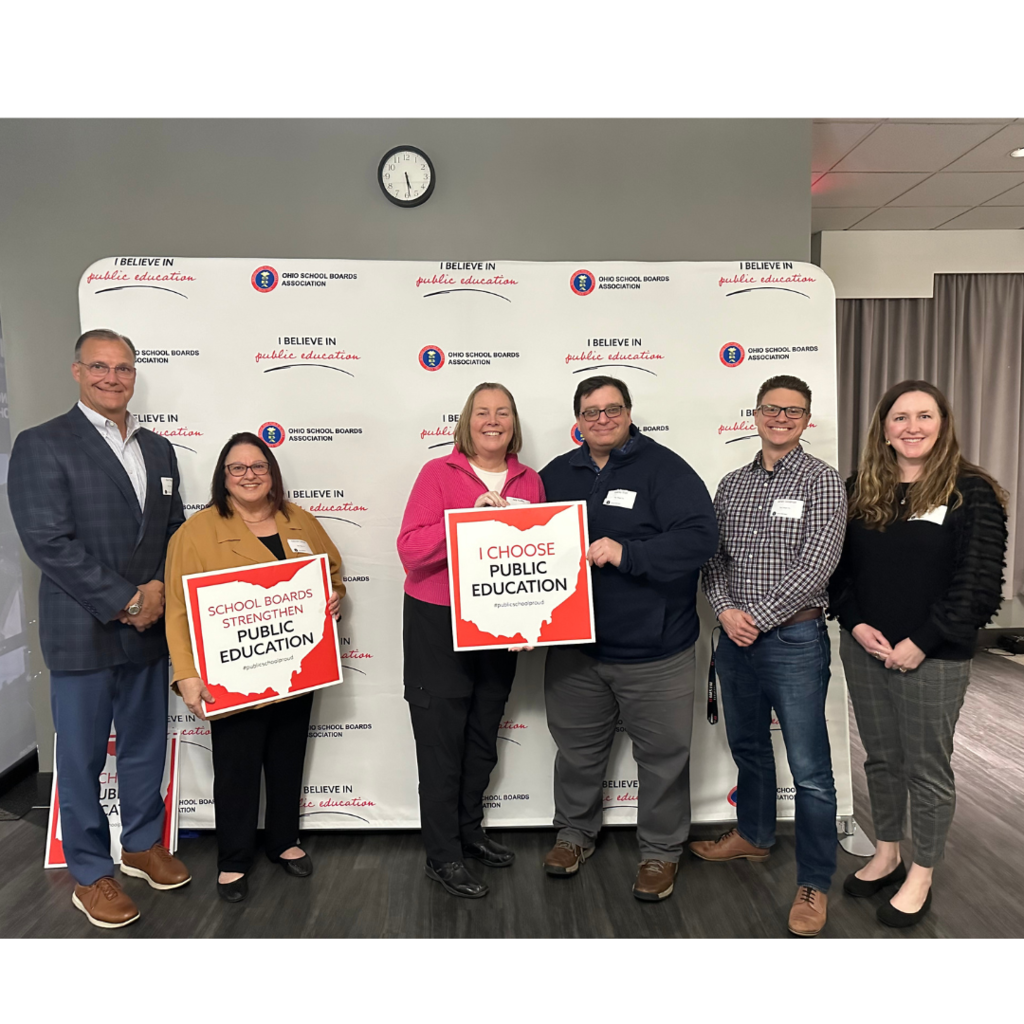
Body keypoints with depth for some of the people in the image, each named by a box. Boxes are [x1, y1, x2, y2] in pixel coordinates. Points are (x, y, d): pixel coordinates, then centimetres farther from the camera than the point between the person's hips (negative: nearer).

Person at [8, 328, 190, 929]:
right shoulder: (42, 446, -8)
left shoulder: (158, 450, 10)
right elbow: (48, 542, -16)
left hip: (149, 627, 5)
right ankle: (91, 874, 28)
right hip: (82, 633, -5)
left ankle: (143, 844, 38)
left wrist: (160, 588, -6)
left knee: (146, 745, 18)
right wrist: (122, 603, -17)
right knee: (82, 756, 10)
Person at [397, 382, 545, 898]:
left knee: (483, 734, 18)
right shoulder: (438, 473, -7)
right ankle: (443, 856, 20)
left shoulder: (530, 481, 6)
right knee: (442, 738, 4)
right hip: (438, 623, -4)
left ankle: (469, 830, 39)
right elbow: (411, 549, -16)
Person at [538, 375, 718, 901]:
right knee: (576, 747, 20)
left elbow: (700, 537, -21)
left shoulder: (664, 468, -9)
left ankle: (660, 851, 34)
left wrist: (626, 553, -30)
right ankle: (575, 831, 43)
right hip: (575, 648, 4)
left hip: (654, 652, -4)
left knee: (662, 756, 12)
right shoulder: (557, 474, 7)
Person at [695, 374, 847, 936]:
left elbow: (816, 566, -14)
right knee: (747, 747, 22)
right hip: (735, 638, 5)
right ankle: (753, 836, 43)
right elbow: (712, 557, 9)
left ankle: (814, 884, 19)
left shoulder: (821, 480, -6)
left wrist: (757, 617, -15)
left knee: (810, 770, 2)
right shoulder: (731, 484, 9)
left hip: (794, 640, -5)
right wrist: (725, 610, -8)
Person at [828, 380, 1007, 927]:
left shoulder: (971, 491, -8)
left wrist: (920, 643, -15)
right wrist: (856, 624, -7)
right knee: (880, 758, 18)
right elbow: (837, 565, 7)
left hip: (933, 658, -4)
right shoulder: (859, 488, 5)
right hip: (864, 650, 4)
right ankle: (886, 856, 37)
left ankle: (921, 877, 29)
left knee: (927, 768, 10)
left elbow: (978, 584, -12)